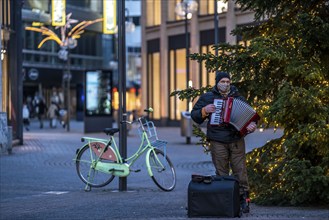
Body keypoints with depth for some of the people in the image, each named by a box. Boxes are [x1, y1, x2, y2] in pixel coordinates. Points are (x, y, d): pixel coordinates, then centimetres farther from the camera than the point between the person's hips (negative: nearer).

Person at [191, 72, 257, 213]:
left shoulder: (238, 98, 13)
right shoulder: (207, 97, 10)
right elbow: (194, 115, 11)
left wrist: (252, 125, -12)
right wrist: (204, 111, -9)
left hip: (236, 140, 1)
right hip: (218, 142, -1)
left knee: (240, 170, -4)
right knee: (221, 173, 1)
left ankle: (243, 199, 1)